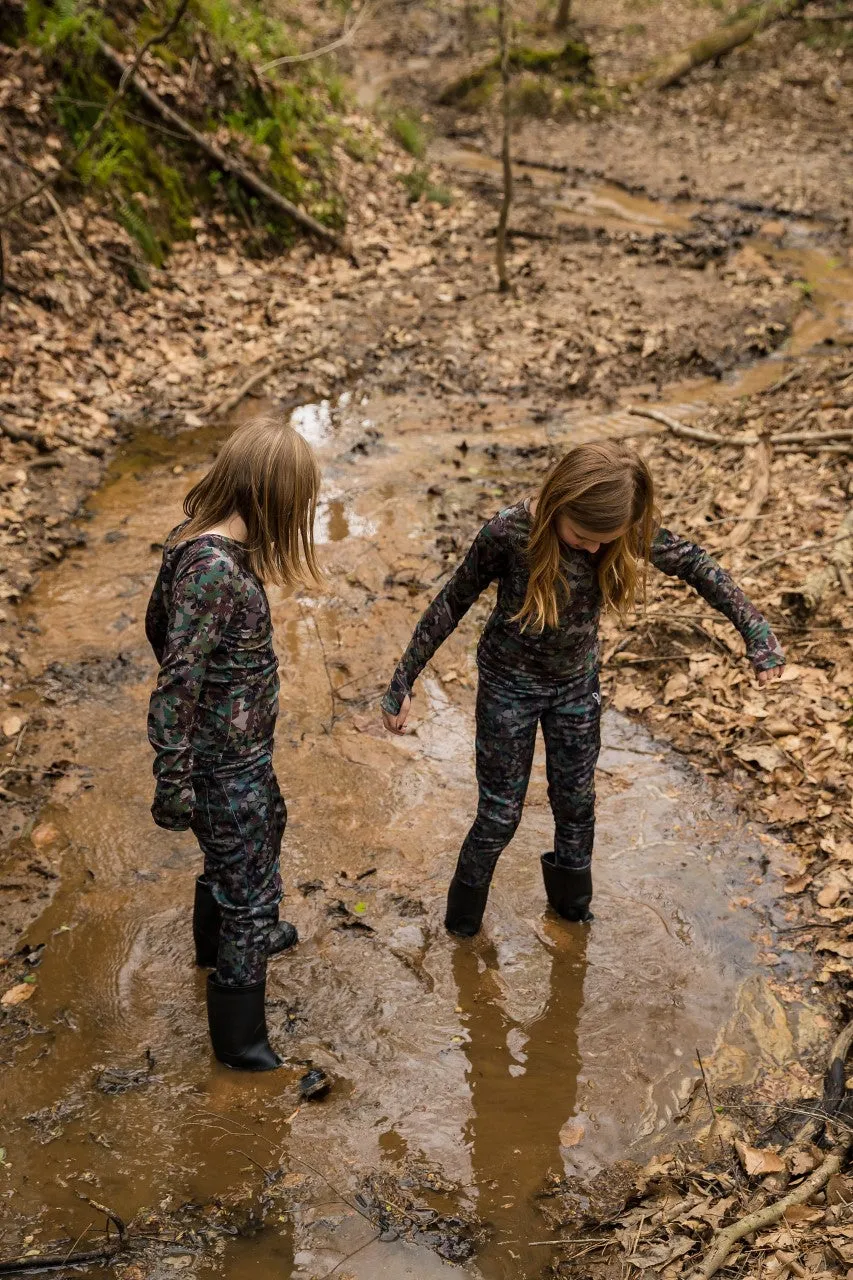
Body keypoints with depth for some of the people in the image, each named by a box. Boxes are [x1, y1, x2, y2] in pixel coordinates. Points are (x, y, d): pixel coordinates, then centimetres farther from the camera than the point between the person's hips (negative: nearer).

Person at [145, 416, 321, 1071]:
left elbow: (158, 624, 11)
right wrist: (174, 787, -21)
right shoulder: (218, 570, -32)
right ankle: (239, 1038, 26)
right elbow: (175, 685, -29)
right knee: (251, 889, 7)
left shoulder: (192, 540, -4)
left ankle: (220, 936, 60)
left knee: (263, 831, 33)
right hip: (228, 765, -10)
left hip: (240, 748, 10)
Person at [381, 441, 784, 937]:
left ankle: (572, 901, 45)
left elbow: (694, 564, -7)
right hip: (510, 686, -3)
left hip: (578, 684, 3)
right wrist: (404, 681, -14)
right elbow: (453, 603, -17)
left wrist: (756, 630, -9)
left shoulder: (628, 531, -22)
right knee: (501, 815, 7)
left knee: (576, 803, 18)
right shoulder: (509, 534, -31)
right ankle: (464, 914, 33)